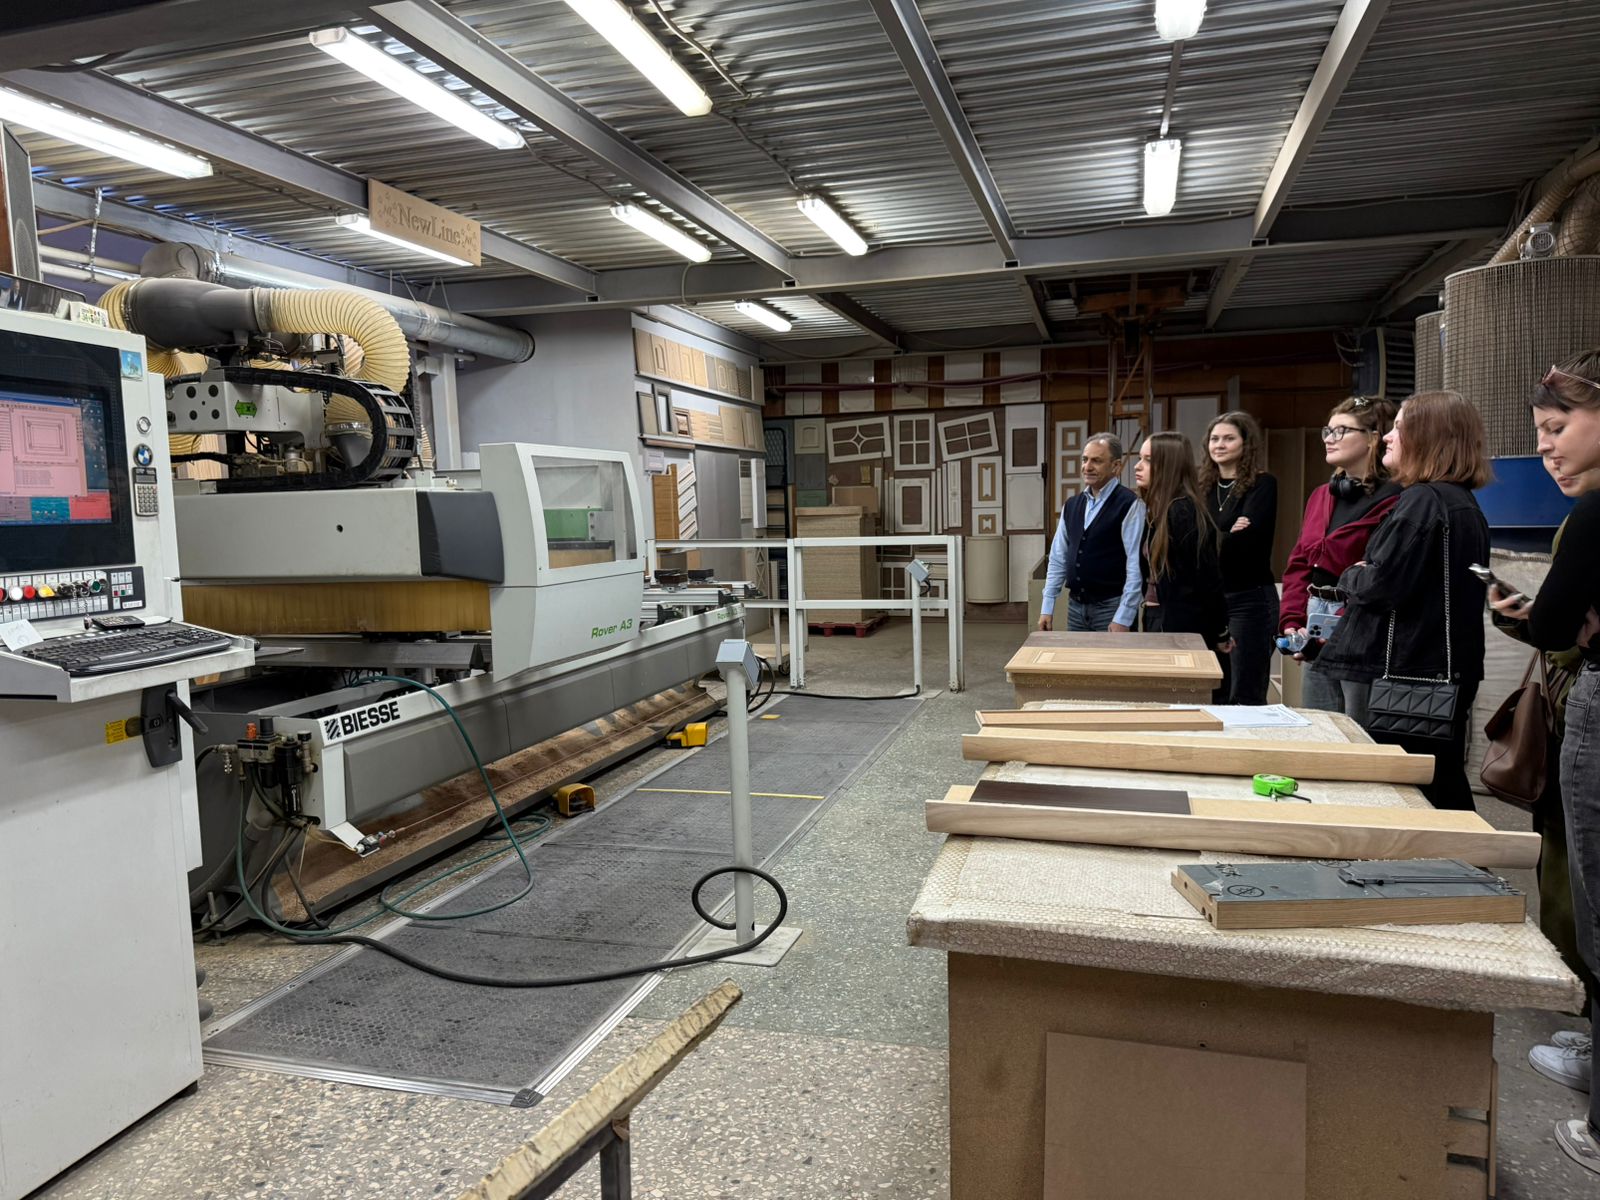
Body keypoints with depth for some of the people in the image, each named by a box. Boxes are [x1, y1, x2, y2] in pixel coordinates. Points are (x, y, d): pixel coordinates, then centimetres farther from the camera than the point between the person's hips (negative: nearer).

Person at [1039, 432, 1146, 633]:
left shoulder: (1130, 505, -11)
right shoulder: (1071, 505, 8)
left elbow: (1136, 566, -14)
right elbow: (1058, 559, 11)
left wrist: (1123, 618, -17)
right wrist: (1047, 606, 6)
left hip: (1111, 608, -5)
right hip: (1075, 606, 6)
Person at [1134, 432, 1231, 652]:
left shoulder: (1183, 511, -16)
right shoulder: (1157, 510, 12)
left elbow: (1207, 575, -16)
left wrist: (1220, 634, -10)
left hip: (1181, 625, -8)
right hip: (1158, 618, 8)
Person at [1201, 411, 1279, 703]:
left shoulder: (1262, 485, -3)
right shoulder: (1203, 487, 13)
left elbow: (1244, 539, -16)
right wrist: (1224, 536, -14)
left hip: (1249, 599, -6)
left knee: (1246, 699, -2)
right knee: (1213, 696, 11)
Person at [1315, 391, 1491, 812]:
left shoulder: (1422, 501, -16)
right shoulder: (1465, 504, 14)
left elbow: (1383, 584, -22)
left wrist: (1351, 576, -1)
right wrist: (1364, 576, 10)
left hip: (1410, 670, -10)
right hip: (1451, 672, 10)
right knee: (1444, 787, 17)